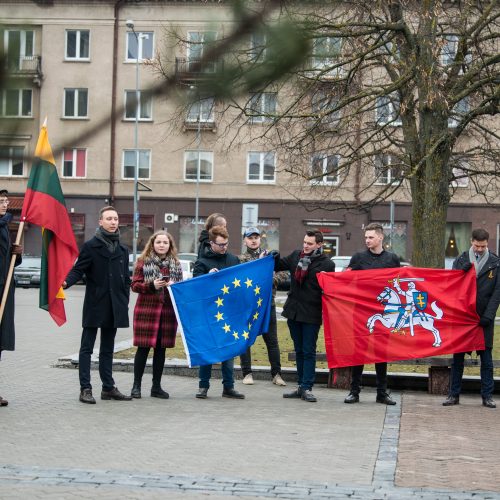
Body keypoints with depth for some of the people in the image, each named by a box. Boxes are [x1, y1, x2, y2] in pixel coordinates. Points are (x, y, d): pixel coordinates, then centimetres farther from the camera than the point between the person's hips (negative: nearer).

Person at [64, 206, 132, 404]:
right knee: (87, 348, -1)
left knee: (107, 349, 12)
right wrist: (66, 282, -28)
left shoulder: (122, 250, 13)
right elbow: (78, 270, -8)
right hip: (94, 305, -5)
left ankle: (108, 388, 16)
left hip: (114, 306, 5)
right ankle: (85, 389, -1)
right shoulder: (90, 246, -3)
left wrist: (125, 302, 10)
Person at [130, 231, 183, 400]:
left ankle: (156, 386, 16)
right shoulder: (143, 261, 2)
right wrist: (152, 285, -16)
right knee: (143, 348, -3)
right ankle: (136, 385, 6)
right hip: (146, 309, -3)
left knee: (161, 348, 7)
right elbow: (135, 285, -1)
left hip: (168, 310, 3)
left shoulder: (175, 264, 12)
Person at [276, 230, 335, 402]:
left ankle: (306, 388, 3)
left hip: (312, 314, -5)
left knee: (308, 352, -1)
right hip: (293, 310, 5)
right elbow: (279, 265, 20)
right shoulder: (296, 255, 7)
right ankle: (301, 386, 22)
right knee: (299, 350, 14)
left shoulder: (327, 264, -7)